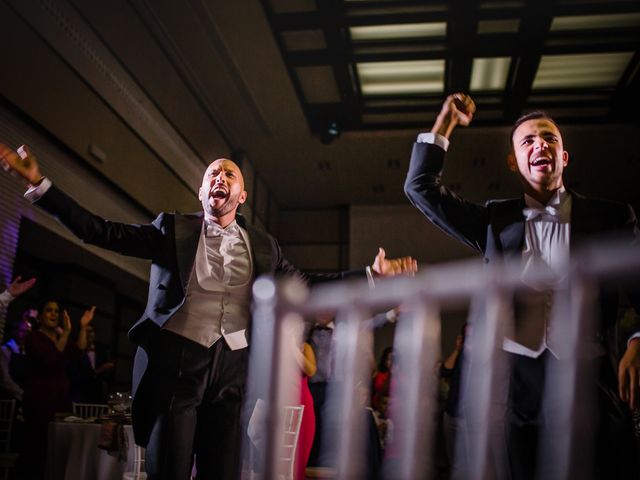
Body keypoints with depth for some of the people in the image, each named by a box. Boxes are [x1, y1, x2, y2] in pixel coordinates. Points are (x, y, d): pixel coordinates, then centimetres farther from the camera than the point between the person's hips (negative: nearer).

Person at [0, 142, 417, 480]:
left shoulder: (262, 245, 14)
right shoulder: (173, 229, 8)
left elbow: (305, 284, 14)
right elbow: (102, 232, 3)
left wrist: (372, 273, 7)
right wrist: (39, 183, -3)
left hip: (233, 366, 2)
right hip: (176, 360, -2)